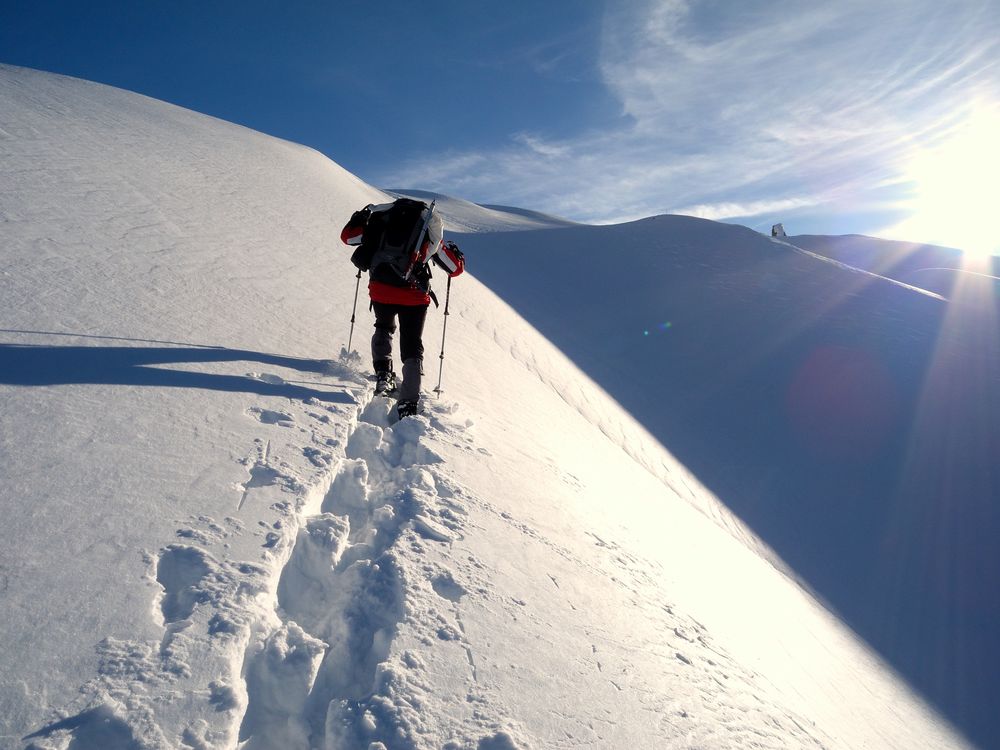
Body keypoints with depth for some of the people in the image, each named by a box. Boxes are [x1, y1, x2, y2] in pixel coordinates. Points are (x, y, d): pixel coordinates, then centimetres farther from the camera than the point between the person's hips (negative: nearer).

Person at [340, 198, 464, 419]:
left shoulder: (382, 219, 12)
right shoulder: (431, 232, 12)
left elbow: (347, 236, 17)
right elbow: (456, 268, 17)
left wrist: (359, 219, 36)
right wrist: (455, 252, 39)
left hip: (381, 290, 1)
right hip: (414, 296, -1)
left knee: (384, 328, 32)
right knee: (412, 349, 8)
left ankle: (383, 372, 14)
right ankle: (409, 404, -5)